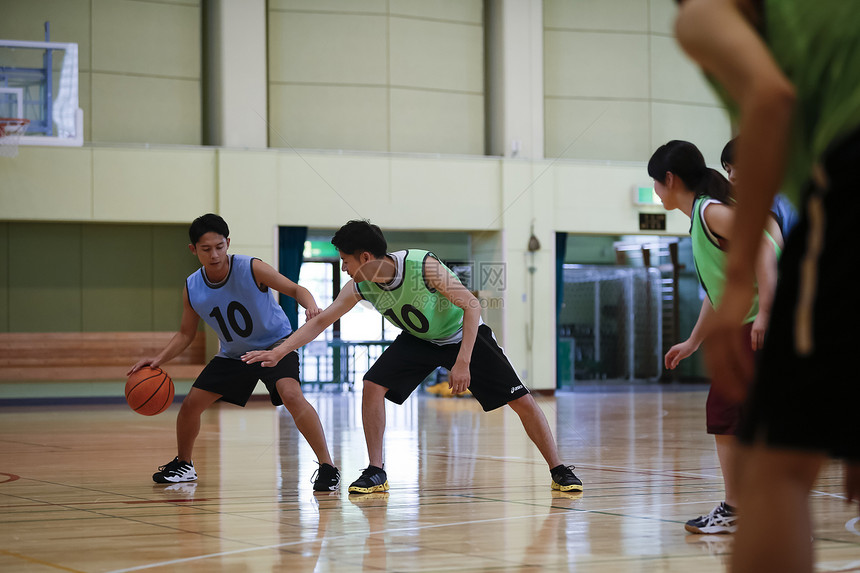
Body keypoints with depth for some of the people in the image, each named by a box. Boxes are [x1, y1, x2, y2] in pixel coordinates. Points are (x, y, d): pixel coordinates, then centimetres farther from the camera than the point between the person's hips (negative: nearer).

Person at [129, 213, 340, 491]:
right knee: (190, 404, 4)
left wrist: (311, 306, -44)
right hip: (234, 354, 5)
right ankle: (183, 464, 31)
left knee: (291, 395, -31)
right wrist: (159, 359, -14)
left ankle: (327, 466, -25)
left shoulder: (251, 269, -25)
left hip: (275, 344, -5)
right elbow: (185, 334, 2)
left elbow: (295, 289, -21)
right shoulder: (192, 288, -12)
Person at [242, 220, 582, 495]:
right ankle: (376, 473, -6)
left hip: (463, 335, -4)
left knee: (521, 401, -11)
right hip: (418, 340, 5)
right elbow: (320, 321, -8)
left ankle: (559, 471, 4)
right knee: (373, 385, -16)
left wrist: (462, 362, -33)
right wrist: (277, 352, -16)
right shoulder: (360, 287, -18)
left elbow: (472, 305, -29)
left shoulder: (423, 266, -34)